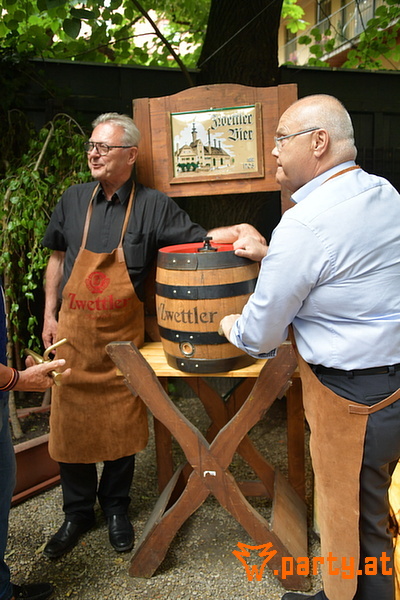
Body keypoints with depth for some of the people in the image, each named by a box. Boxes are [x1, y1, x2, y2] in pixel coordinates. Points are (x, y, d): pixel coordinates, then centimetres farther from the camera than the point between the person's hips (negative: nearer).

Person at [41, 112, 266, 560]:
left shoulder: (152, 206, -3)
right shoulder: (74, 200, 6)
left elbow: (197, 240, -1)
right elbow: (57, 258, 14)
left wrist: (238, 230, -20)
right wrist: (49, 314, 10)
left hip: (122, 337, -2)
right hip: (73, 333, 2)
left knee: (121, 425, 9)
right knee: (70, 423, 8)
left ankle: (116, 507, 34)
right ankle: (77, 512, 31)